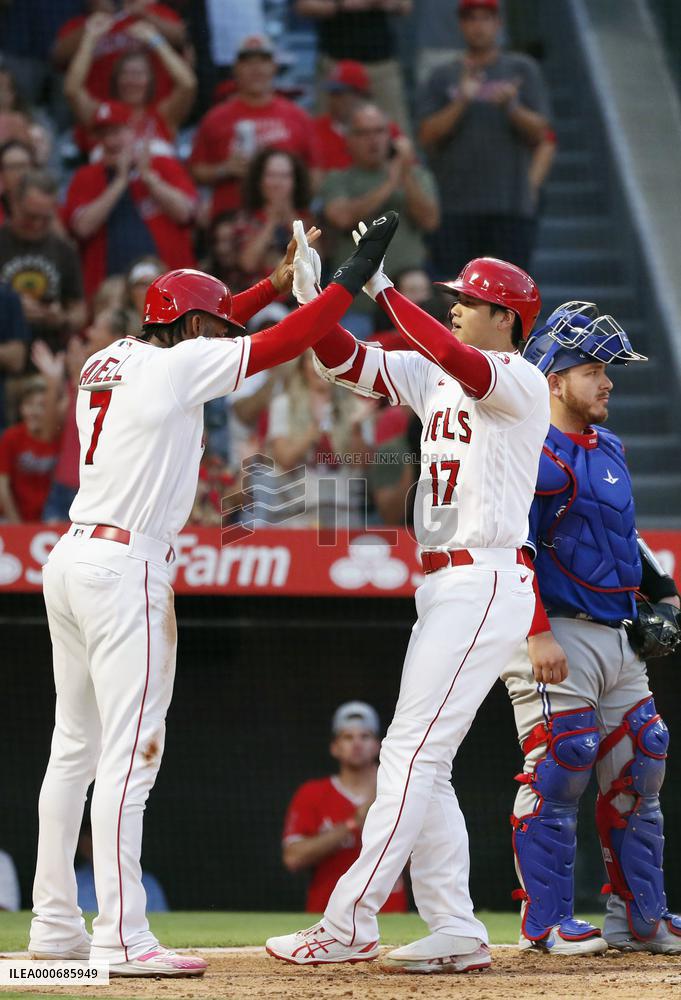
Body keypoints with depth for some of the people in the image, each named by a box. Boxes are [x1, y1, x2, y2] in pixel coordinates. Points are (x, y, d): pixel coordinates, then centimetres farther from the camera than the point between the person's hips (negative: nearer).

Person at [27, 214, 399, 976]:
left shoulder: (106, 363, 15)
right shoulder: (178, 366, -7)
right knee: (129, 754, -10)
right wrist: (354, 275, -1)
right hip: (125, 569, -9)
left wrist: (278, 282, 29)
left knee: (75, 747, 14)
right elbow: (282, 344, -9)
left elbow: (194, 329, 31)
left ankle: (55, 923, 17)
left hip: (71, 559, 9)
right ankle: (121, 939, -13)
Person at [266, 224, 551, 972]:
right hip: (443, 587, 9)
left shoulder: (521, 382, -9)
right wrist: (311, 293, -6)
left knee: (412, 752, -12)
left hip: (485, 583, -9)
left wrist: (382, 287, -28)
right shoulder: (432, 376, 15)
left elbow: (457, 361, -29)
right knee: (419, 765, 8)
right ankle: (455, 931, 9)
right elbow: (348, 362, 9)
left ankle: (349, 924, -14)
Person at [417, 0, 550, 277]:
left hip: (511, 205, 0)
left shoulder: (522, 70, 11)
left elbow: (539, 133, 4)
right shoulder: (442, 77, 10)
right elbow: (428, 137, 1)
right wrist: (461, 102, -13)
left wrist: (512, 107, -15)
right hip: (454, 207, 0)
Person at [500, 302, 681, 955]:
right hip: (558, 634, -9)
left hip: (618, 636, 9)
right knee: (558, 774, -10)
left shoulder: (607, 448, 18)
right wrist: (537, 632, -25)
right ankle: (545, 921, -3)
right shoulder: (532, 453, -11)